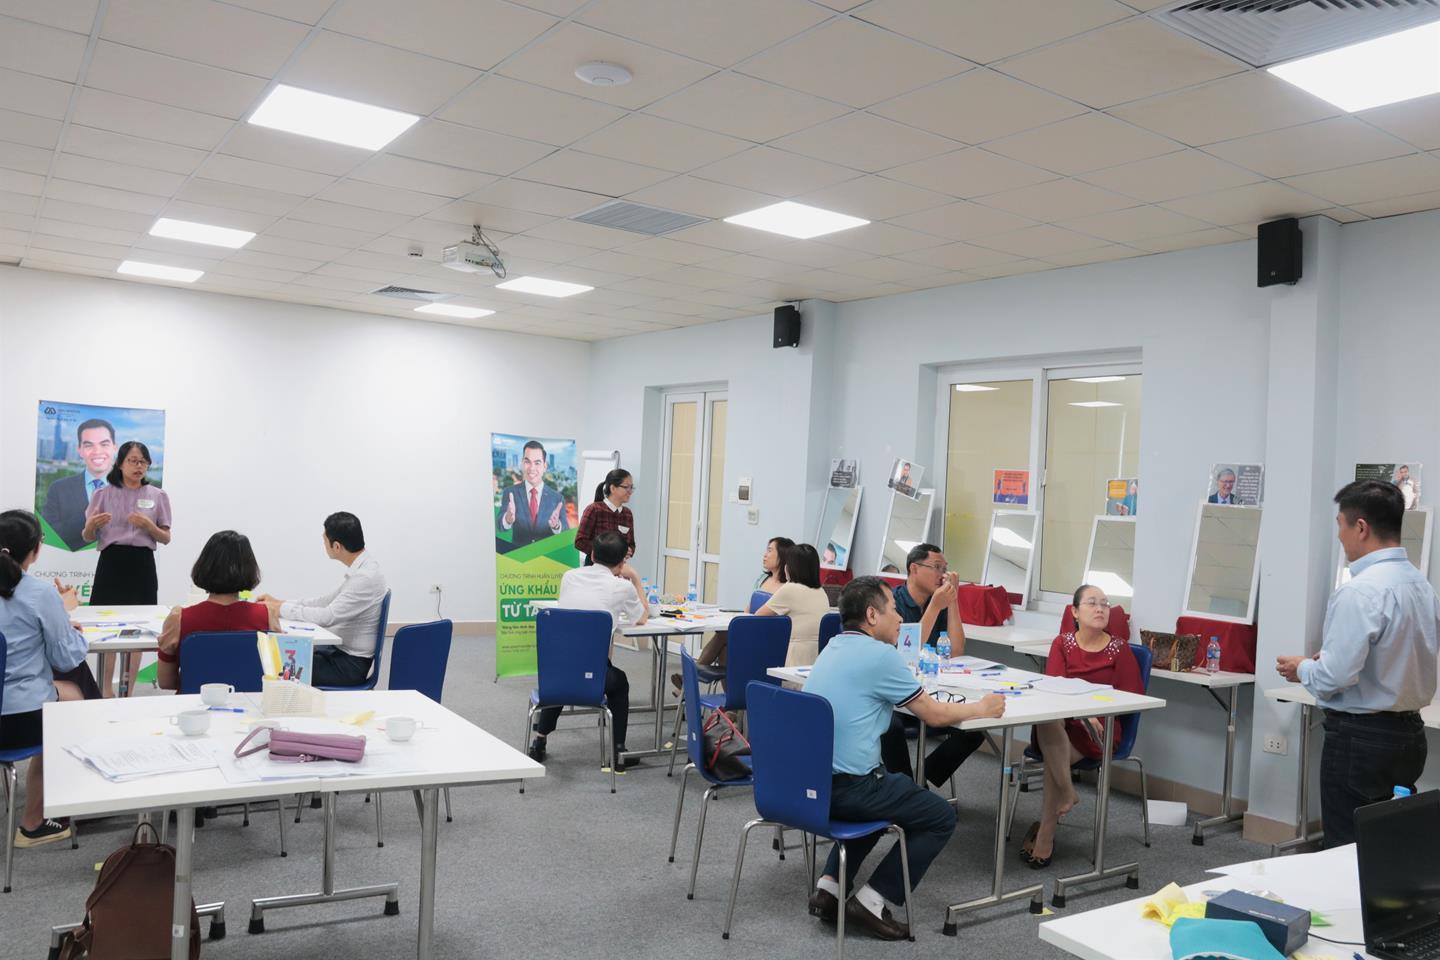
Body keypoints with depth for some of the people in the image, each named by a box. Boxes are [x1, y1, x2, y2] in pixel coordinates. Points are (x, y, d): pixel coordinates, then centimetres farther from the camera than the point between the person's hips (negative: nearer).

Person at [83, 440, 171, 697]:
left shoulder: (158, 496, 5)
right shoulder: (103, 494, 3)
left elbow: (166, 539, 6)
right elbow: (87, 537, 6)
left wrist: (148, 525, -13)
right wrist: (91, 525, -16)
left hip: (142, 565, 1)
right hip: (111, 563, 0)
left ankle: (128, 693, 14)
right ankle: (105, 692, 11)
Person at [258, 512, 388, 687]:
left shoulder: (366, 577, -25)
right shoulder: (362, 568, 4)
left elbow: (328, 616, -27)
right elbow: (330, 600, 13)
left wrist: (282, 609, -15)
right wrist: (281, 603, 7)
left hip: (349, 665, -9)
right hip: (340, 649, 9)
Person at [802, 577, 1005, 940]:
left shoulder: (835, 647, 12)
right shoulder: (880, 654, -13)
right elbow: (934, 714, -4)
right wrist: (981, 708, 13)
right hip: (847, 786, -8)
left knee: (881, 794, 35)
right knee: (941, 817, 10)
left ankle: (829, 886, 22)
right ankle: (871, 901, 5)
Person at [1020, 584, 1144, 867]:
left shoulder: (1119, 649, 5)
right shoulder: (1062, 644, 8)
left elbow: (1134, 695, 2)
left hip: (1098, 731, -1)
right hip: (1058, 725, 1)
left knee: (1054, 755, -29)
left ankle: (1044, 835, -14)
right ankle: (1066, 794, -27)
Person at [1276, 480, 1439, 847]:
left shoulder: (1360, 592, -21)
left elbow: (1336, 675, -23)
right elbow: (1400, 662, 14)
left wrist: (1302, 669, -3)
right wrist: (1328, 659, 14)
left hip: (1360, 736, -8)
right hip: (1409, 732, 9)